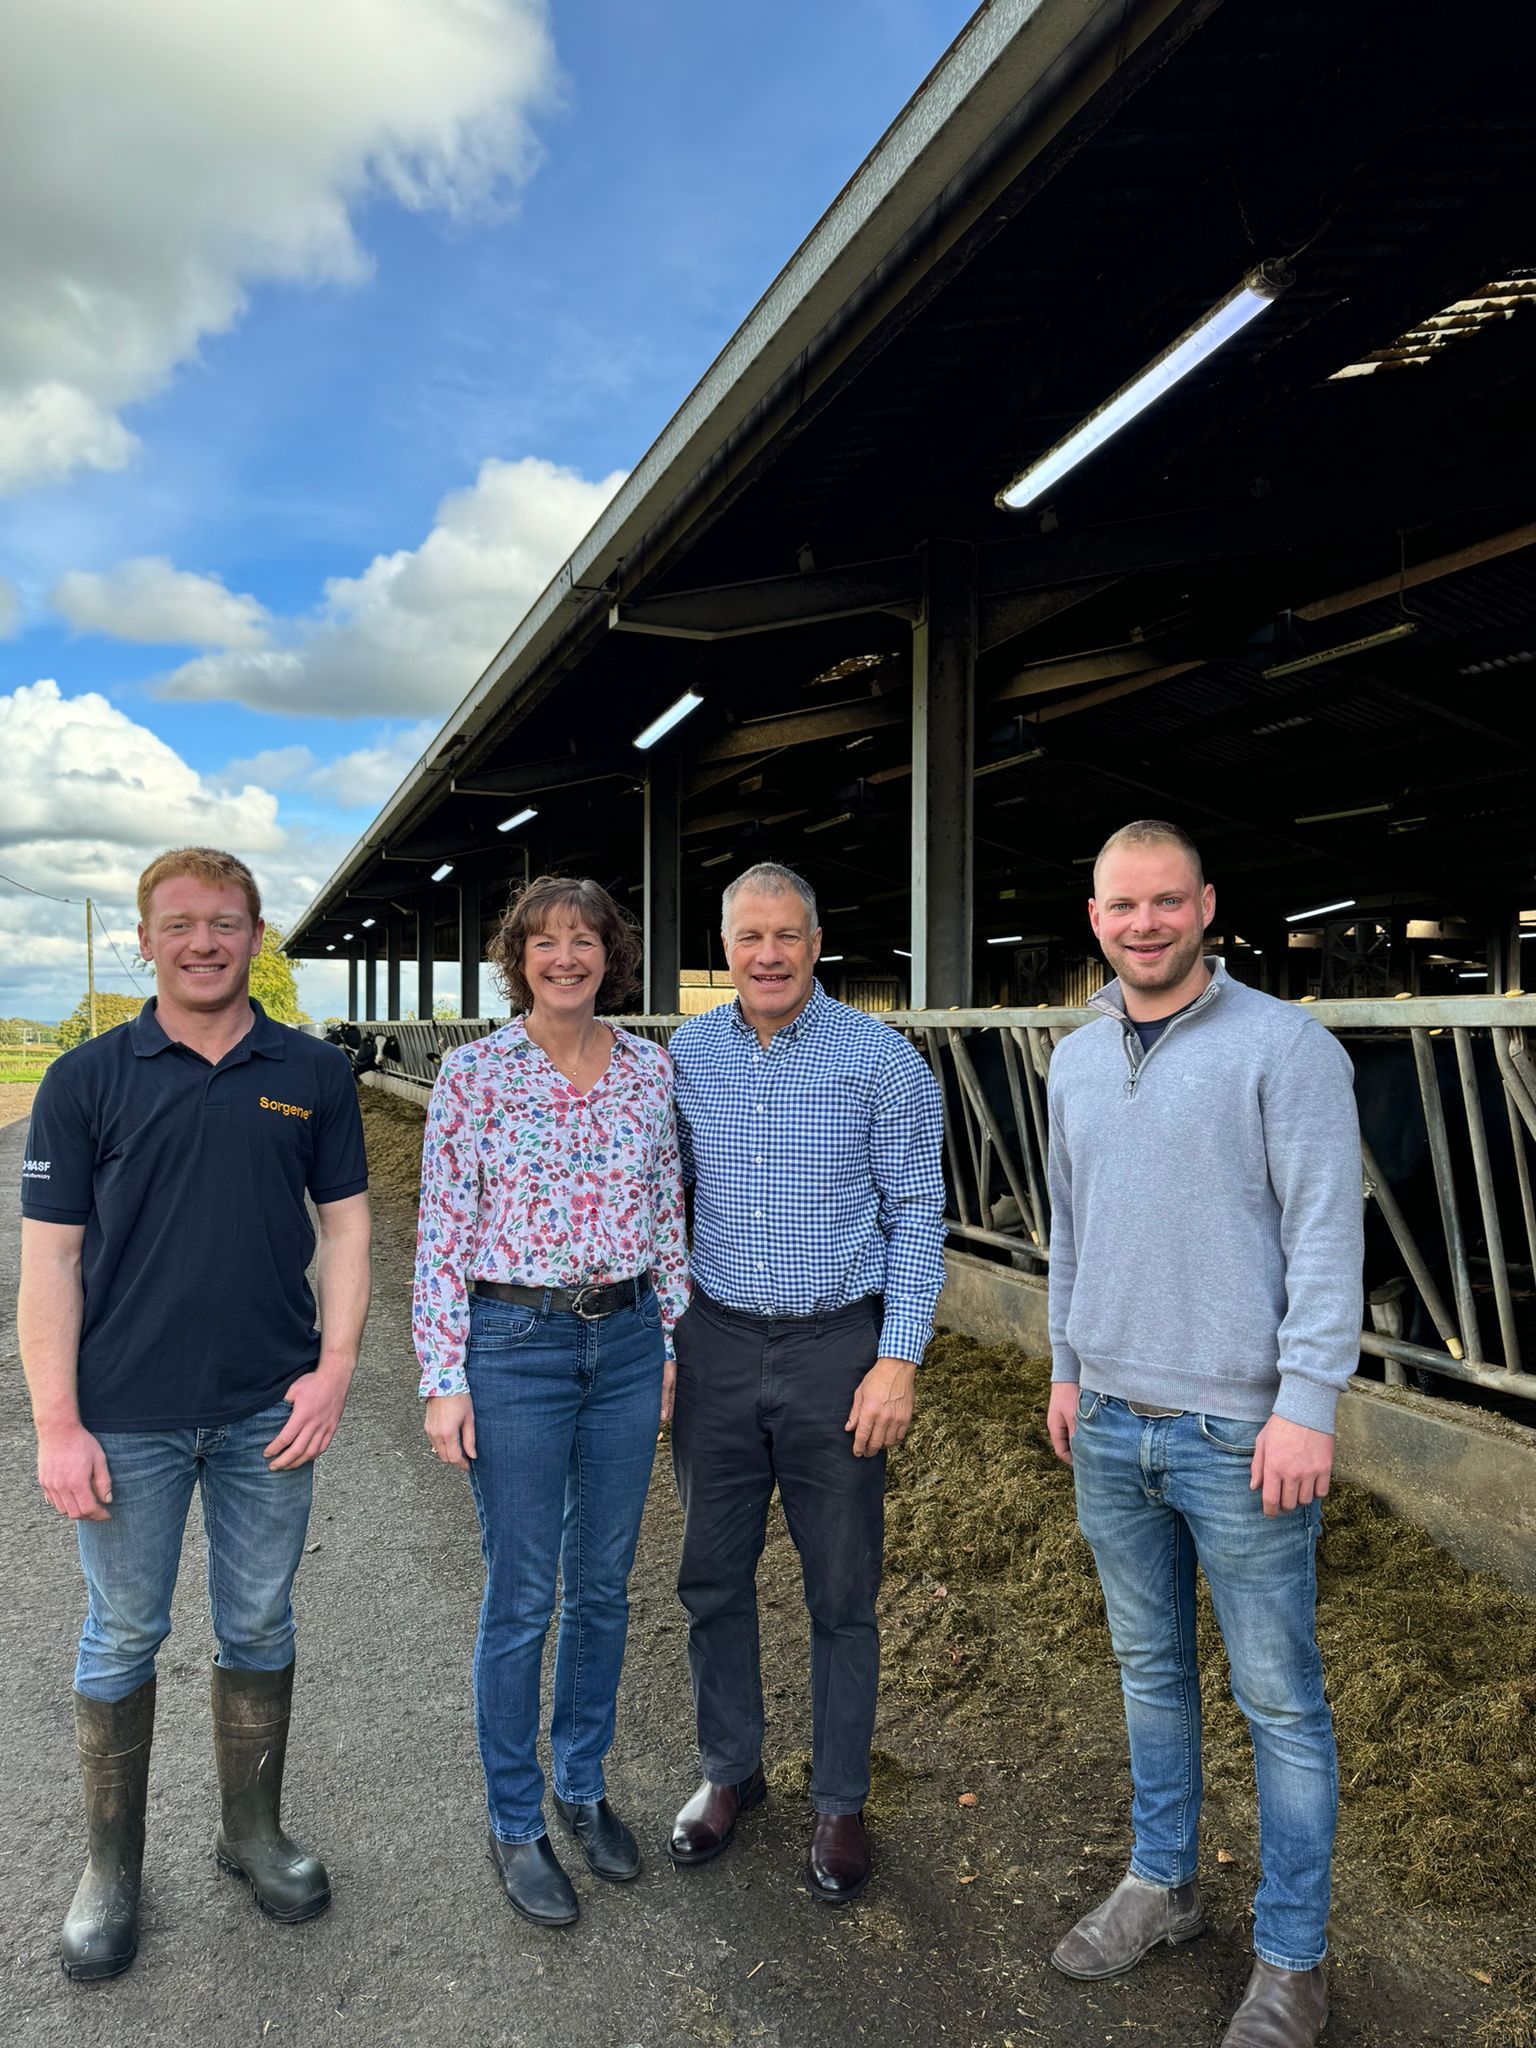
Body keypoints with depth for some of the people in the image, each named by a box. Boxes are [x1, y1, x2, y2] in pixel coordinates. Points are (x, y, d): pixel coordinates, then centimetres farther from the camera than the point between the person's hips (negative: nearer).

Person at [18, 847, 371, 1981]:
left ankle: (253, 1830, 36)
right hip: (128, 1417, -1)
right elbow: (51, 1258, -5)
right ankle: (113, 1865, 33)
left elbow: (345, 1225, 3)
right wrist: (58, 1424, -9)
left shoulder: (314, 1073, 1)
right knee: (123, 1637, 13)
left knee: (260, 1627, 15)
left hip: (270, 1411, 2)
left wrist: (335, 1369, -6)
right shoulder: (87, 1078, -4)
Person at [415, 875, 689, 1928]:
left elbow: (668, 1214, 9)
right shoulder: (475, 1070, -7)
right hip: (514, 1344, -3)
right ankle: (516, 1824, 28)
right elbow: (443, 1230, -7)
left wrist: (672, 1340, 8)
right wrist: (444, 1379, -9)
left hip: (626, 1340, 4)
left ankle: (585, 1788, 38)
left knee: (604, 1585, 16)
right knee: (522, 1598, 7)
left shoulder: (650, 1068, 3)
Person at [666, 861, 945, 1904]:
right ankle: (730, 1770, 37)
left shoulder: (881, 1058, -7)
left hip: (837, 1349, -3)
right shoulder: (687, 1055, 3)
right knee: (713, 1577, 15)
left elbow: (917, 1213, -5)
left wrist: (899, 1359, -11)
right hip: (716, 1347, 3)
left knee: (842, 1593, 9)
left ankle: (841, 1802, 30)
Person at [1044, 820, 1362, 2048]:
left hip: (1241, 1434, -5)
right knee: (1150, 1670, 20)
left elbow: (1327, 1235, -13)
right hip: (1112, 1429, 6)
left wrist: (1309, 1404, -17)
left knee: (1279, 1701, 8)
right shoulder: (1077, 1060, 8)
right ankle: (1163, 1883, 39)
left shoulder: (1285, 1047, -10)